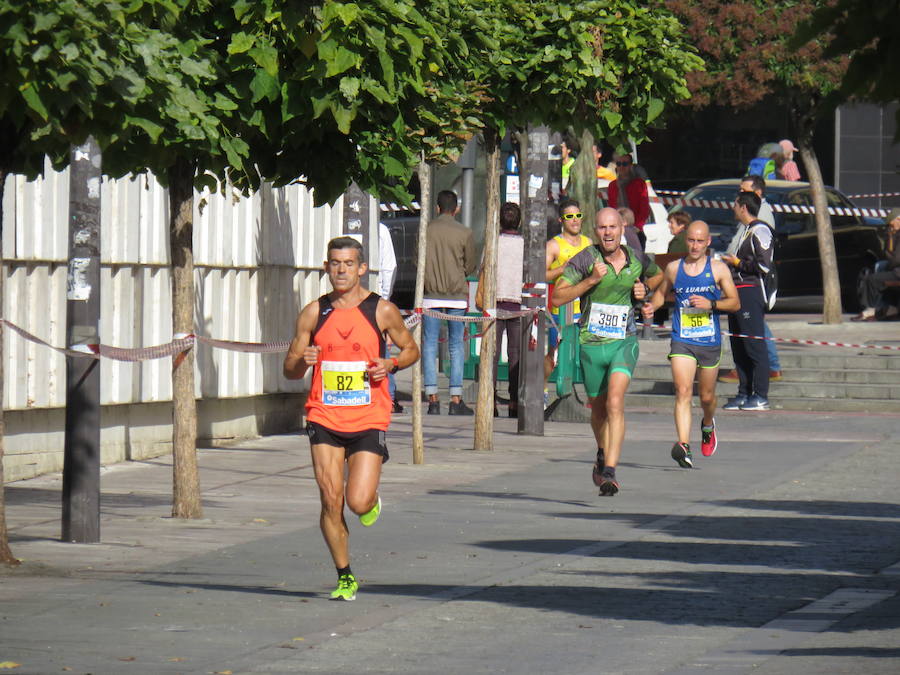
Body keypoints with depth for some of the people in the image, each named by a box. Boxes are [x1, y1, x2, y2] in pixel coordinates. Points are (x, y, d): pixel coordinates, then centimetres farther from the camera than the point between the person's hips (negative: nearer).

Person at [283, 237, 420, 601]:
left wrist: (391, 364, -9)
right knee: (331, 501, -5)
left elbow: (411, 349, 13)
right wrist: (303, 361, -15)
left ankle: (372, 500, 27)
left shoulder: (382, 311, 0)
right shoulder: (313, 313, 4)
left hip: (369, 419, -2)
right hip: (325, 418, 2)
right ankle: (345, 577, 10)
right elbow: (289, 369, 9)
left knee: (359, 503, -12)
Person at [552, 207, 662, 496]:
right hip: (591, 343, 1)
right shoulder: (584, 260, -8)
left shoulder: (636, 261, 1)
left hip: (624, 342, 0)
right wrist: (590, 280, -22)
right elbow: (557, 297, -13)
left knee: (615, 402, -21)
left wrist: (644, 288, 4)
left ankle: (609, 472, -27)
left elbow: (657, 275, 25)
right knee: (598, 407, 17)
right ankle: (602, 455, 47)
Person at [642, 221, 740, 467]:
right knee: (683, 391, -18)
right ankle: (684, 446, -27)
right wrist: (651, 307, 1)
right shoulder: (673, 268, 6)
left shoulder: (718, 269, 2)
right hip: (682, 341, 0)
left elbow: (735, 303, 2)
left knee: (707, 396, 14)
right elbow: (662, 292, 23)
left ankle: (708, 425, 48)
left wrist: (711, 304, -15)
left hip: (709, 342, 0)